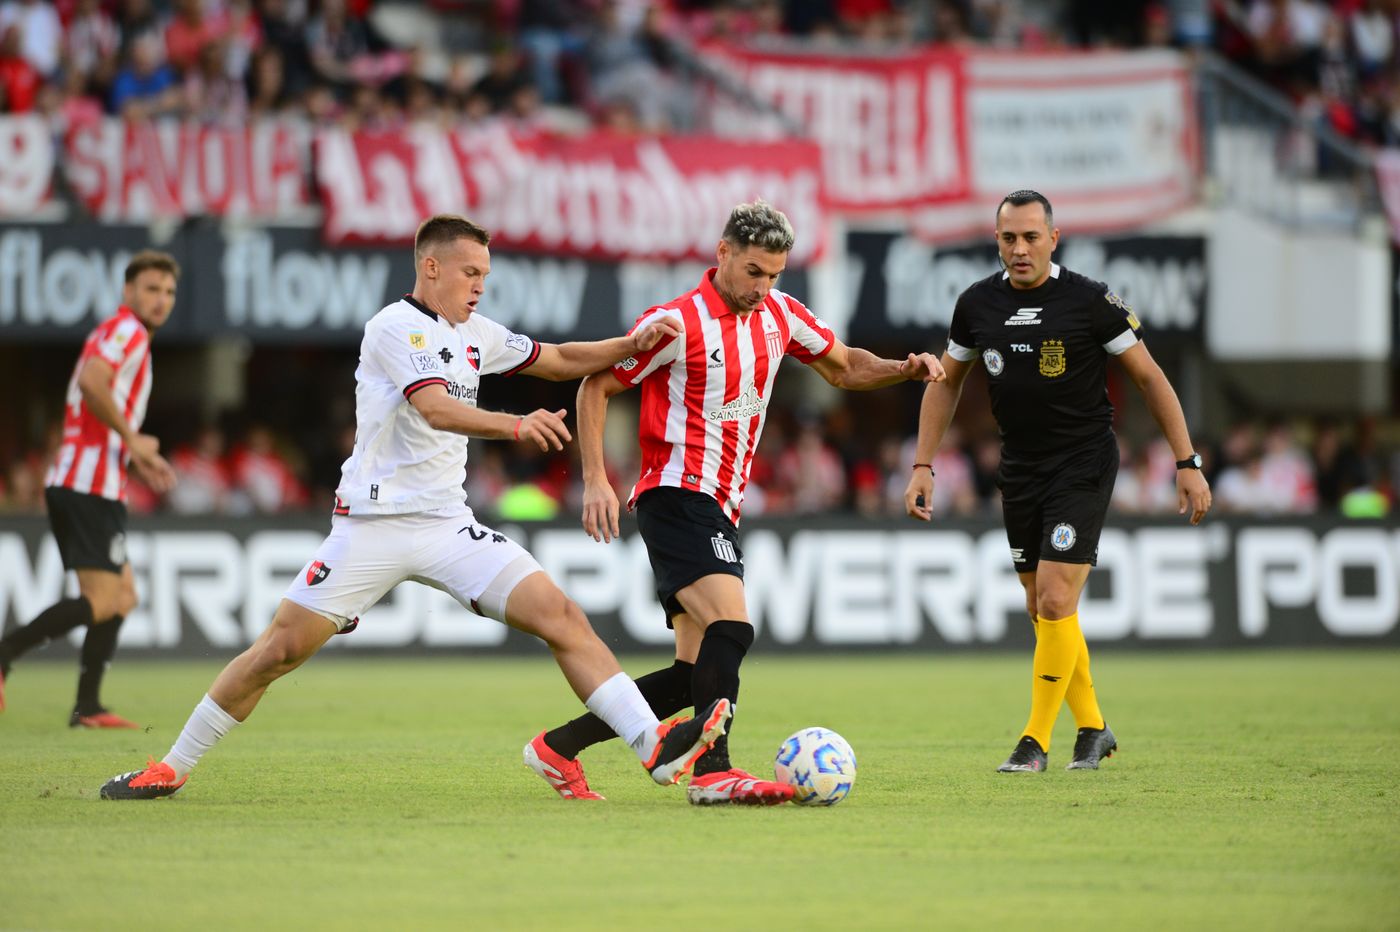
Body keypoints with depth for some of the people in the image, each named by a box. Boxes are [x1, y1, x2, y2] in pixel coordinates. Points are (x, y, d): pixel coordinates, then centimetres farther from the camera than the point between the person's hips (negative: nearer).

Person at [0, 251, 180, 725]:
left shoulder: (123, 335, 24)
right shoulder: (126, 330, -7)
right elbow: (92, 383, -27)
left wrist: (139, 461, 20)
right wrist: (132, 438, -17)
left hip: (74, 485, 10)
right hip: (92, 486, -10)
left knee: (123, 596, 13)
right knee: (101, 602, -13)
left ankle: (88, 706, 11)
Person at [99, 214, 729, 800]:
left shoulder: (474, 334, 13)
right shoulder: (395, 327, -10)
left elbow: (557, 360, 27)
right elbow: (436, 409, -26)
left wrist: (631, 346, 12)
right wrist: (515, 426, -40)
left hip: (447, 527, 6)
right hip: (373, 526, -6)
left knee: (560, 615, -10)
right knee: (281, 649, -6)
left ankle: (655, 746, -16)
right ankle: (172, 769, 8)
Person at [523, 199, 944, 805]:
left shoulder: (778, 314, 10)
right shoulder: (677, 323, -10)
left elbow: (842, 367, 23)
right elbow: (595, 389, -3)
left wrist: (904, 368, 4)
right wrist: (596, 481, -10)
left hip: (721, 510, 8)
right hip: (677, 497, -8)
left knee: (695, 673, 3)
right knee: (731, 627, -27)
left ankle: (557, 748, 11)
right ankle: (712, 772, -33)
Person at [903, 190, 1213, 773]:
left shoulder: (1089, 301, -12)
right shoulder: (977, 304, 0)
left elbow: (1149, 378, -4)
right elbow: (946, 382, 15)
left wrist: (1187, 464, -6)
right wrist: (922, 466, 9)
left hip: (1083, 467, -5)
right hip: (1020, 471, 5)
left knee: (1055, 600, -15)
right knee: (1042, 609, 9)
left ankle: (1036, 741, -6)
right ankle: (1092, 729, 26)